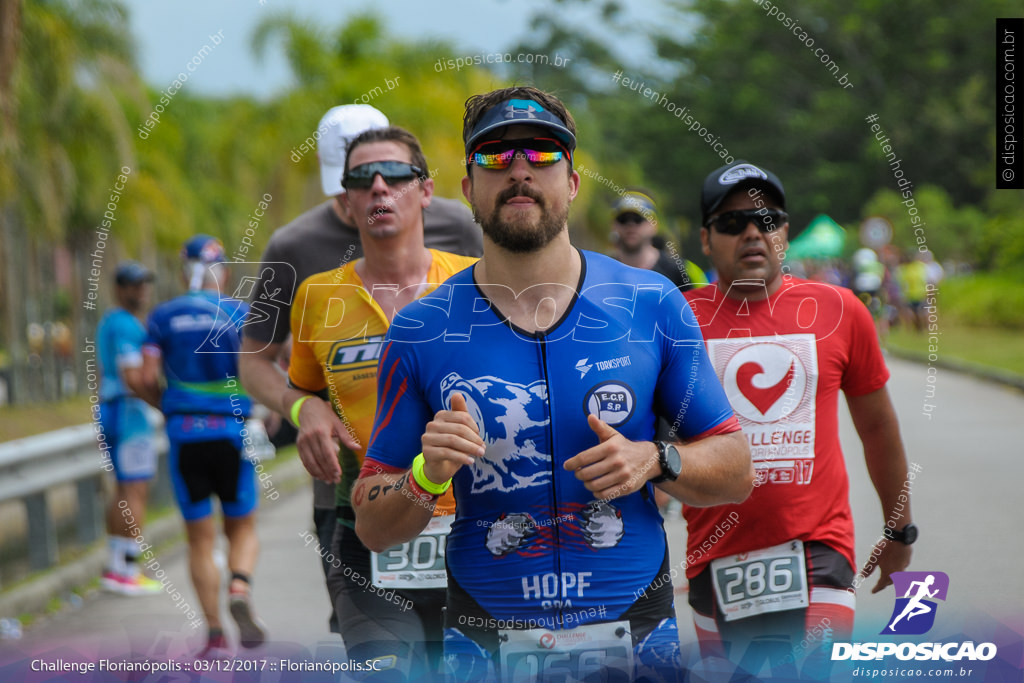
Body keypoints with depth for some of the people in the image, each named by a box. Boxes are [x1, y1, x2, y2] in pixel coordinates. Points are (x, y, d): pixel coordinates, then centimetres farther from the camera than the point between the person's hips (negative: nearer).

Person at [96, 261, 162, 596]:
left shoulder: (108, 322, 18)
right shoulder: (128, 326, -15)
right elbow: (133, 379, -23)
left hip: (110, 412, 11)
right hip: (129, 413, -11)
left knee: (124, 490, 15)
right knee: (136, 491, -9)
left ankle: (115, 566, 17)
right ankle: (127, 571, -10)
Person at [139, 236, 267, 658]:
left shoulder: (163, 317, 5)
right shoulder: (239, 313, 2)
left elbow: (148, 377, -2)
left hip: (183, 433, 1)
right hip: (231, 430, -1)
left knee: (200, 538, 8)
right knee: (242, 527, 14)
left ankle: (215, 635, 4)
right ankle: (240, 590, -16)